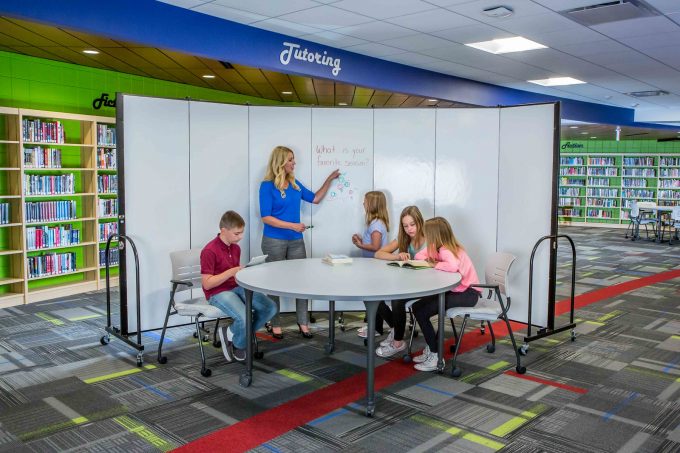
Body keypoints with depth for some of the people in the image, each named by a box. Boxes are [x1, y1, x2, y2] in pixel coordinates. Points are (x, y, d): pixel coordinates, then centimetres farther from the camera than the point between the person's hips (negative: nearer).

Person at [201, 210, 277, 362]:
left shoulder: (236, 248, 9)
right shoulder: (209, 251, -16)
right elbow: (206, 283, -18)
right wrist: (231, 272, -22)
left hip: (237, 287, 8)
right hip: (217, 293, -8)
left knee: (270, 307, -10)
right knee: (245, 318, -32)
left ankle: (233, 334, 6)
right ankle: (238, 344, 4)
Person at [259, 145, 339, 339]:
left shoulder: (295, 184, 8)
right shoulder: (267, 186, -9)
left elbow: (315, 198, 18)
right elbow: (265, 217, -13)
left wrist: (329, 179, 10)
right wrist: (292, 225, -17)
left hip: (296, 241, 5)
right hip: (274, 241, -5)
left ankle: (303, 322, 16)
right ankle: (276, 325, 18)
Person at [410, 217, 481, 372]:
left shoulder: (445, 250, -20)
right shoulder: (440, 248, 7)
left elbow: (453, 266, -41)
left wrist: (434, 264, -24)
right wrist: (427, 260, -10)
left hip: (468, 293, -10)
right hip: (455, 290, 10)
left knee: (422, 313, -16)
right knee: (417, 307, 6)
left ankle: (436, 357, -6)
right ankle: (431, 349, 15)